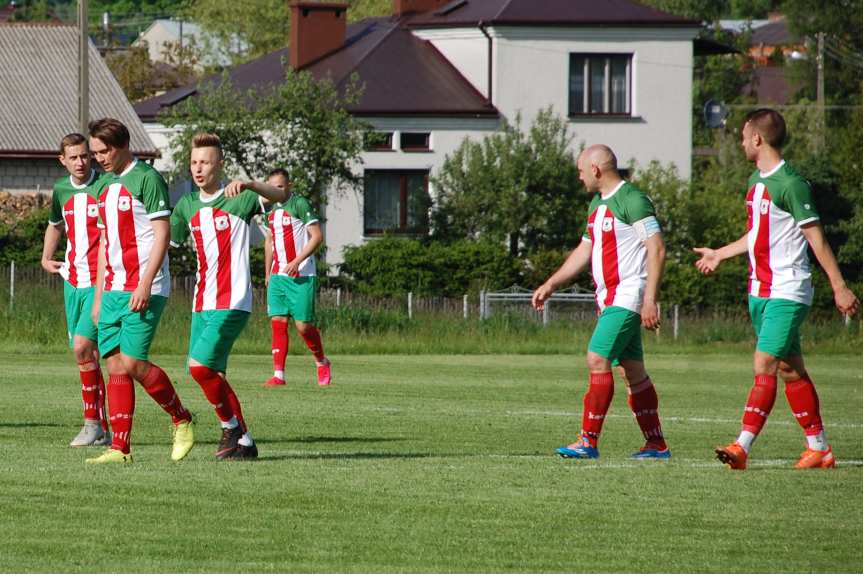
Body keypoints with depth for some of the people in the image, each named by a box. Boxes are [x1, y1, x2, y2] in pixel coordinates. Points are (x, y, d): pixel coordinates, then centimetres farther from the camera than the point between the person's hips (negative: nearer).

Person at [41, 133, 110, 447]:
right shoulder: (61, 190, 10)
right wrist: (46, 259, 22)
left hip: (101, 282, -7)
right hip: (72, 281, 7)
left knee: (82, 346, -18)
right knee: (87, 354, 8)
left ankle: (92, 421, -8)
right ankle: (104, 430, 14)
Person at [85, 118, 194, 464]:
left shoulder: (147, 178, -8)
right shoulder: (107, 186, 17)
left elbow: (162, 234, -13)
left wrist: (145, 286, -19)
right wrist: (99, 295, 18)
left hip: (143, 291, -8)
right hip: (113, 290, 8)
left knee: (132, 362, -13)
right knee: (115, 365, 2)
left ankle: (181, 420, 6)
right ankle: (120, 448, 1)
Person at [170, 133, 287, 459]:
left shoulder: (239, 199, -6)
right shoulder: (187, 206, 13)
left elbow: (280, 196, -22)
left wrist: (249, 185, -41)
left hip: (232, 303, -7)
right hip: (202, 304, 7)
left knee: (200, 366, -19)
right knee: (212, 375, 4)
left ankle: (232, 427, 0)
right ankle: (243, 442, 14)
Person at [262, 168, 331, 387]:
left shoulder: (299, 204, -9)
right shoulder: (272, 209, 13)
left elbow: (317, 237, -14)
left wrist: (297, 262, -20)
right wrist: (268, 274, 22)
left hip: (301, 277, -6)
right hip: (278, 276, 6)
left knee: (303, 325, -6)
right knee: (278, 322, -4)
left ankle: (322, 363, 19)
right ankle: (278, 374, -4)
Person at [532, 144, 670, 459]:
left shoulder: (632, 200, -13)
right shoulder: (598, 204, 17)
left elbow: (657, 250, -17)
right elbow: (583, 251, 26)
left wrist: (650, 300, -22)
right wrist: (550, 285, 21)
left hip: (627, 297, -10)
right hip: (609, 299, 10)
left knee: (597, 360, -15)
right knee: (632, 371, 10)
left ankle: (589, 441, -15)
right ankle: (656, 444, 14)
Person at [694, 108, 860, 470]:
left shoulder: (790, 183, -15)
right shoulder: (756, 181, 12)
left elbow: (816, 237, -15)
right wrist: (720, 254, 38)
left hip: (787, 293, -9)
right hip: (761, 291, 9)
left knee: (765, 365, -15)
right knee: (790, 369, 10)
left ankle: (743, 446, -20)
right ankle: (819, 449, 16)